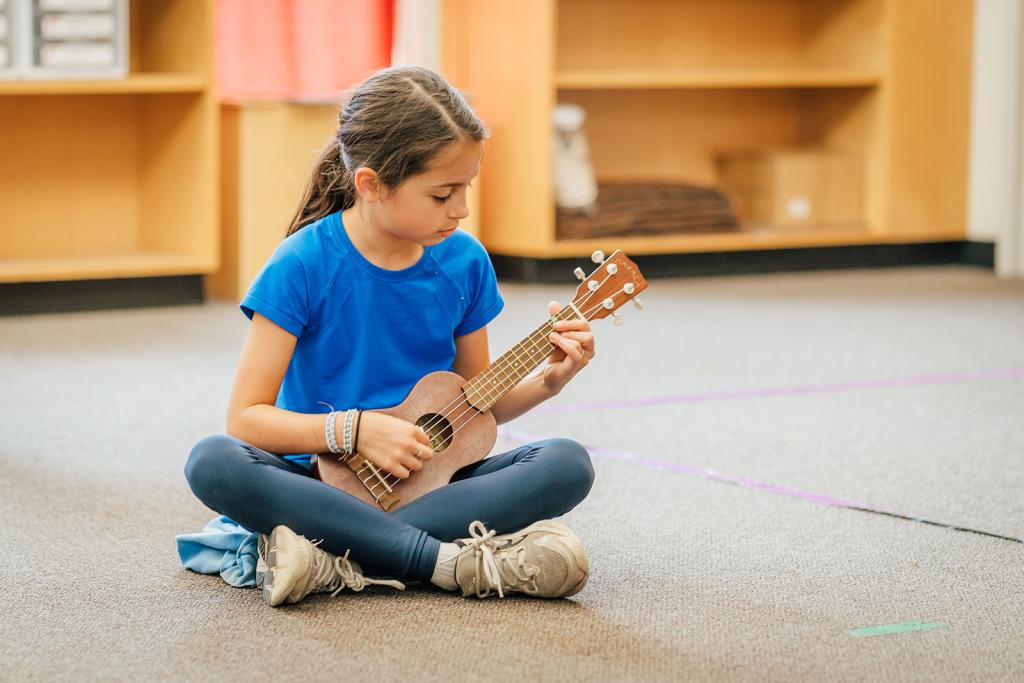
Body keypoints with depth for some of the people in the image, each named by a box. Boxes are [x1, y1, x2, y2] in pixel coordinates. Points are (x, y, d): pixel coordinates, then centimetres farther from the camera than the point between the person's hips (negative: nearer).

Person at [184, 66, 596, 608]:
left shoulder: (464, 262, 0)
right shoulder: (302, 266, -12)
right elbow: (245, 418, -13)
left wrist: (549, 380, -6)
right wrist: (356, 429, -23)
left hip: (428, 480, 3)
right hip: (322, 478, -3)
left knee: (568, 465, -22)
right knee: (212, 464, -33)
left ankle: (334, 561, -29)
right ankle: (455, 562, -34)